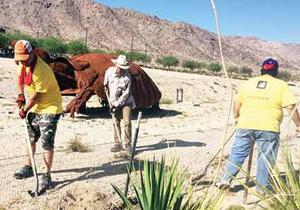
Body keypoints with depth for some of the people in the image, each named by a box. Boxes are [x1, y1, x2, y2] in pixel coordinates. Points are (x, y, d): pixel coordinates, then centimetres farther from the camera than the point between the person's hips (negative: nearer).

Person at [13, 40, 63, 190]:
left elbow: (36, 95, -22)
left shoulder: (42, 70, -28)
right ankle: (28, 168, 33)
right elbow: (21, 79, 19)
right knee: (30, 138, 17)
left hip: (50, 108, -8)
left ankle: (47, 175, 4)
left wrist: (24, 110, -11)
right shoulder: (22, 64, -2)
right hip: (34, 107, 9)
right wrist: (20, 95, 6)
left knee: (47, 143, -6)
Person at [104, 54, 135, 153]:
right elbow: (106, 83, 15)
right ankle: (117, 144, 12)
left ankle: (127, 144, -1)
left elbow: (126, 93, -19)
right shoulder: (109, 71, -9)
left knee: (127, 122, -10)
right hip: (114, 101, 4)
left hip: (126, 101, -3)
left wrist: (117, 104, -21)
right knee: (116, 122, 5)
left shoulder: (127, 77, -20)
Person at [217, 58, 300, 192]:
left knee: (238, 153, 12)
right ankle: (262, 186, 16)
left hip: (245, 125, 3)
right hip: (268, 127, -3)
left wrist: (236, 118, 27)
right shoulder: (281, 85, 3)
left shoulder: (248, 83, 12)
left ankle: (226, 179, 12)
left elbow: (237, 103, 13)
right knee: (266, 158, 9)